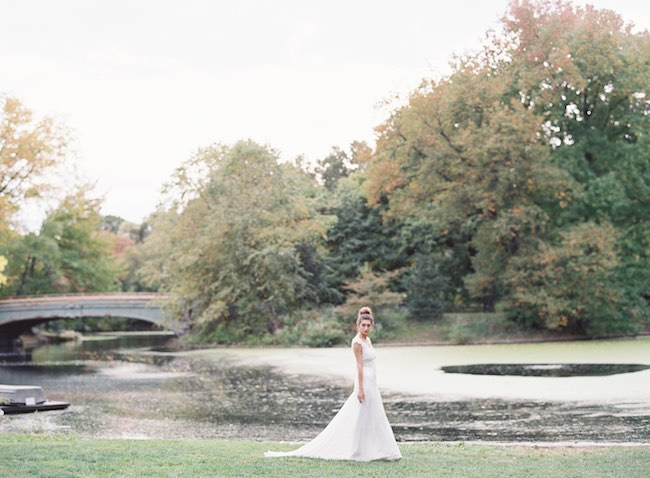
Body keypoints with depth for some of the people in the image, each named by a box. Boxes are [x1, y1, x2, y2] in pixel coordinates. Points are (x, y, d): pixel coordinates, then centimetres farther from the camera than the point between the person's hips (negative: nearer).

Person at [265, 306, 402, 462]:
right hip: (364, 383, -9)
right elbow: (359, 366, -18)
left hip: (371, 384, 9)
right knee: (360, 418, -4)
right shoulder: (357, 342, -14)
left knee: (372, 418, 11)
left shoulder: (368, 341, 13)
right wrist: (360, 389, -20)